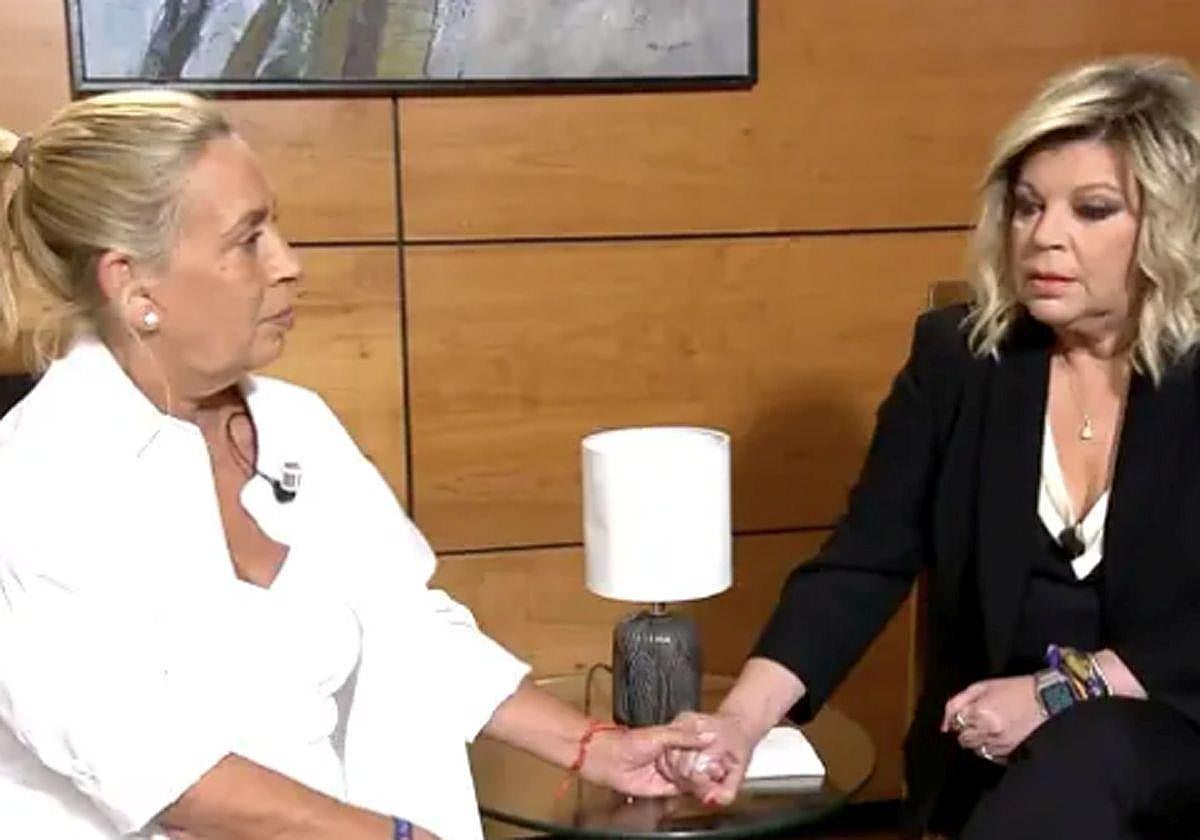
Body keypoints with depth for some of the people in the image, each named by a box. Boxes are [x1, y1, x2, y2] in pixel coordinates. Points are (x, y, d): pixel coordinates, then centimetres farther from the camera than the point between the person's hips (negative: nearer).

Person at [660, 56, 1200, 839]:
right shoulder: (957, 358, -4)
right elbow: (862, 564, -10)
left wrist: (1061, 689, -20)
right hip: (995, 744, 2)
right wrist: (744, 716, -23)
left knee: (1081, 757, -31)